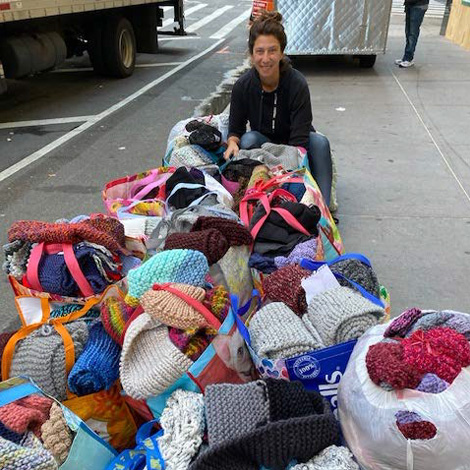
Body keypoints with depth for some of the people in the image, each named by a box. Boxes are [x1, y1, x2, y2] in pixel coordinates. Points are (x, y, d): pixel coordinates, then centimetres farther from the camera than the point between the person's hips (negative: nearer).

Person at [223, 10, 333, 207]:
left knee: (319, 141, -31)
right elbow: (235, 129, -7)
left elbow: (299, 139, -28)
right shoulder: (242, 86, -16)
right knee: (249, 138, -29)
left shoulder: (297, 84, -24)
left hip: (294, 147, -1)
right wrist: (233, 142, -32)